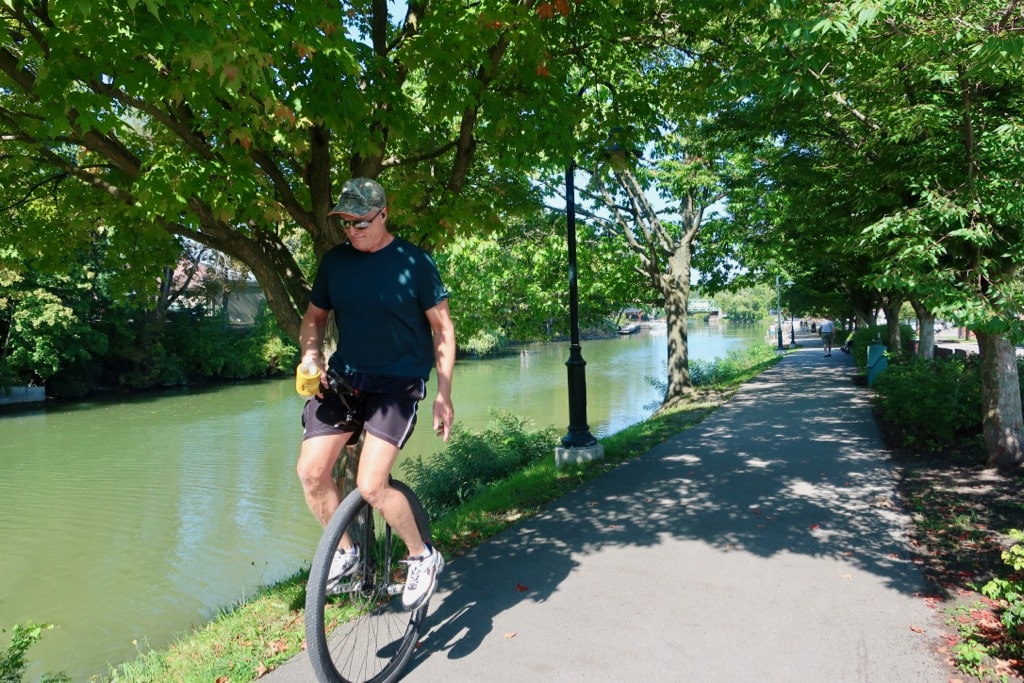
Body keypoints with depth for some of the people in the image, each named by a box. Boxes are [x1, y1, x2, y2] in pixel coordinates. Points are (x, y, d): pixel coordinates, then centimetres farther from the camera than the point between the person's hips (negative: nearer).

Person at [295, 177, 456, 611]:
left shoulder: (414, 262, -9)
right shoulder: (334, 261, 4)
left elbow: (442, 327, -5)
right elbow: (314, 317, 15)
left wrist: (444, 392, -8)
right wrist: (310, 356, -6)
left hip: (398, 381, -5)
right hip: (344, 376, 5)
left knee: (370, 485, -17)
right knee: (311, 471, -6)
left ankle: (423, 557, 10)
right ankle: (345, 550, 20)